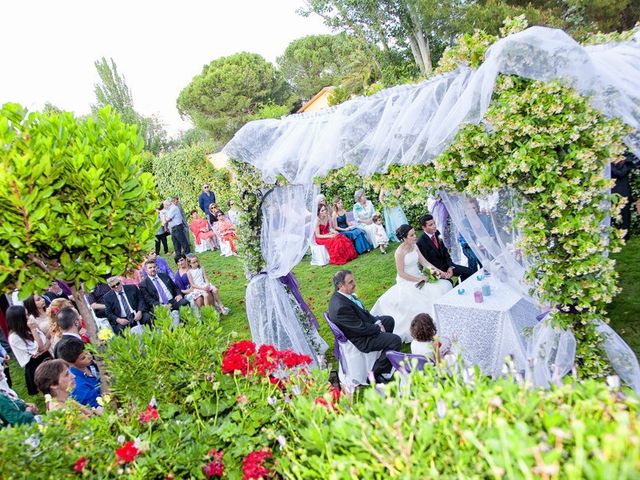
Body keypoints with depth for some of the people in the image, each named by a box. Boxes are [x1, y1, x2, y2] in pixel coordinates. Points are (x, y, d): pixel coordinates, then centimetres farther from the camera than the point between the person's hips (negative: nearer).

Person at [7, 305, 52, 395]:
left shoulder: (28, 328, -1)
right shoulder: (14, 337, -21)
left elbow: (47, 341, 2)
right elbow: (40, 348, -20)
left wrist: (44, 349, -20)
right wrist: (33, 329, -21)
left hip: (46, 358, 6)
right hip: (34, 367, -6)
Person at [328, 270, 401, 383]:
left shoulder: (341, 295, -5)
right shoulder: (341, 306, -36)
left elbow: (362, 311, 10)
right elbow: (361, 328, -28)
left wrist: (376, 321, -1)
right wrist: (378, 328, -12)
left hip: (362, 323, 10)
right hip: (359, 340, -10)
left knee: (389, 320, 23)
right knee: (395, 340, -16)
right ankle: (375, 374, -3)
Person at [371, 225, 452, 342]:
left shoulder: (414, 246, 3)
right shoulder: (400, 252, -19)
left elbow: (424, 261, 2)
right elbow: (401, 273, -17)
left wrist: (432, 268, -17)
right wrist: (418, 279, -16)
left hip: (419, 277, 8)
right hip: (407, 283, -7)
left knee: (444, 285, -6)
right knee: (424, 300, -25)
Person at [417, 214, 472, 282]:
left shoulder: (437, 234, 1)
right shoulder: (421, 242, -19)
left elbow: (445, 252, 7)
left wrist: (450, 267, -6)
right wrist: (440, 272, -25)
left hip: (445, 264, 7)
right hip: (435, 270, -7)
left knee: (468, 271, -3)